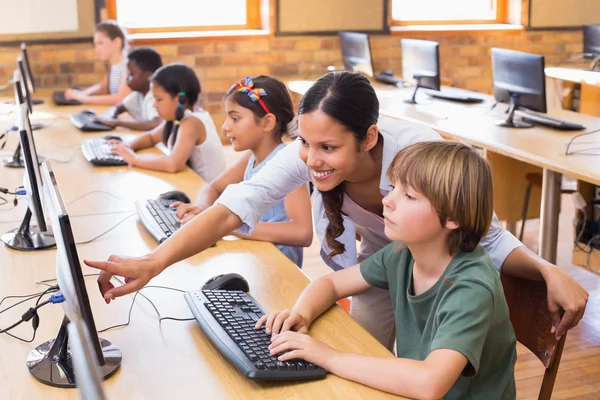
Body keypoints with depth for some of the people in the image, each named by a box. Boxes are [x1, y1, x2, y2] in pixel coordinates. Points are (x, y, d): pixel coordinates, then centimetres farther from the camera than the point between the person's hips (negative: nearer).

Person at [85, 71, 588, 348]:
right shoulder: (306, 154, -32)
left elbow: (487, 238, -29)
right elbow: (235, 206, -41)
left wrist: (549, 271, -47)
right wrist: (153, 263, -54)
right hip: (379, 260, 4)